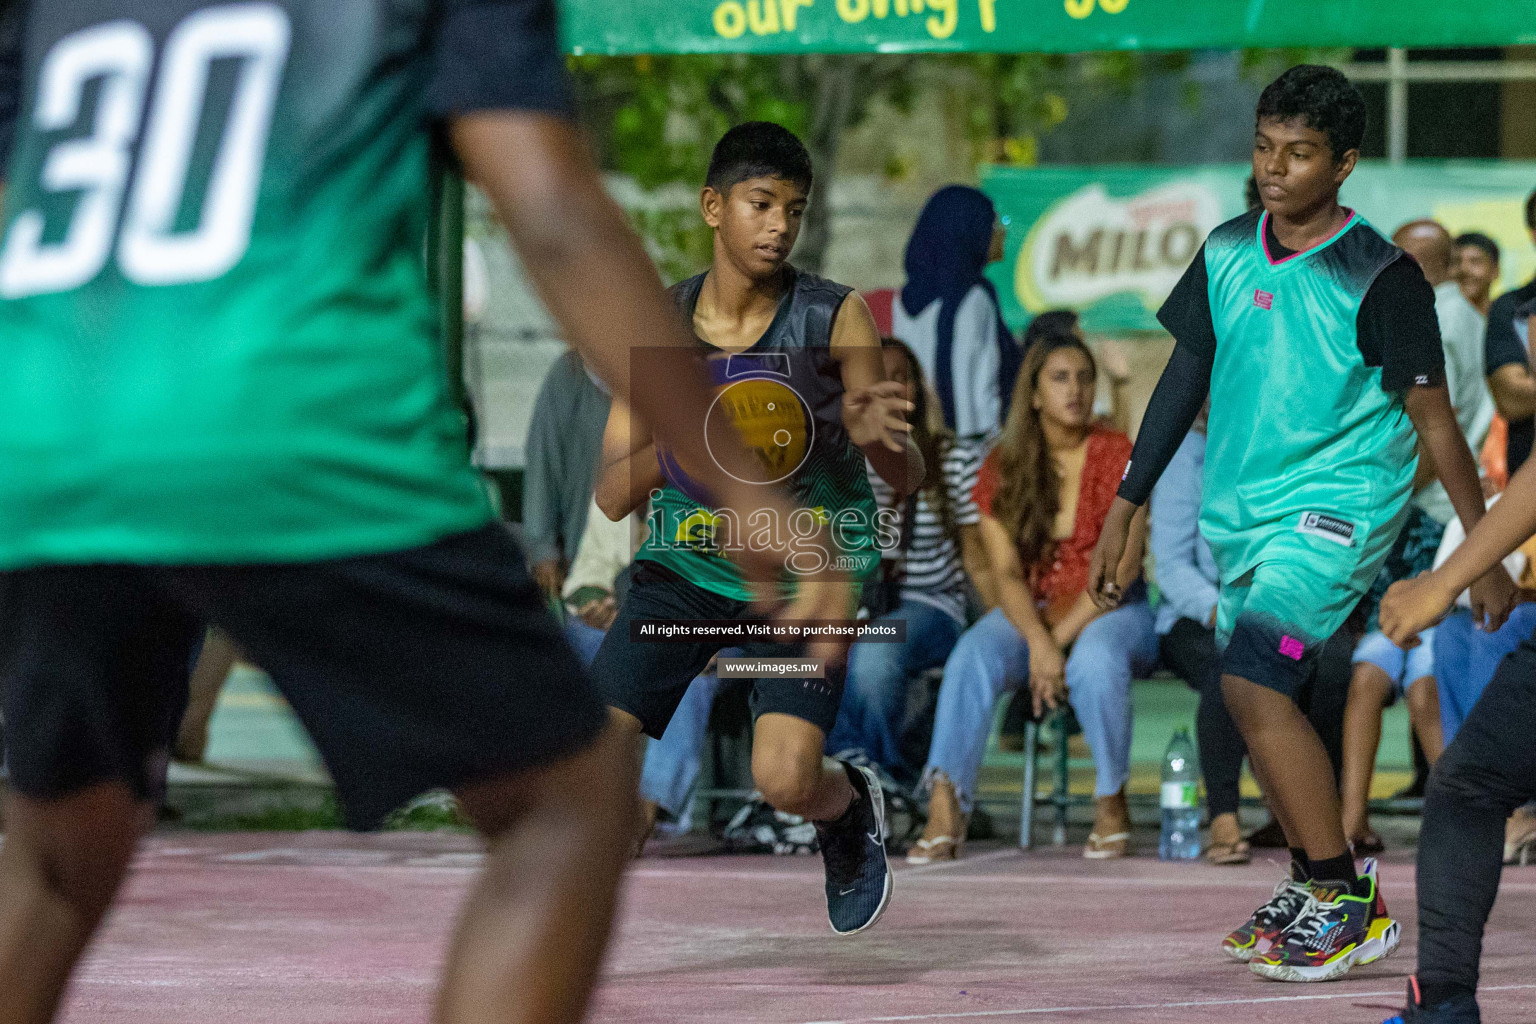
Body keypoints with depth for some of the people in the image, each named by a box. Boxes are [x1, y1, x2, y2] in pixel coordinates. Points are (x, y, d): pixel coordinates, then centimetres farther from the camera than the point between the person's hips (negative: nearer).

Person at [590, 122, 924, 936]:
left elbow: (906, 480, -9)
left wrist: (879, 439, -33)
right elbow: (612, 495, -3)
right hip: (685, 566, 2)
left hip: (804, 569, -2)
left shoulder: (836, 318, -9)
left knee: (785, 778, -20)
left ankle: (852, 807, 18)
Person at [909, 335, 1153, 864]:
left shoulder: (1115, 453, -4)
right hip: (1031, 611, 3)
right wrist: (1038, 641, -23)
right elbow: (1006, 572, -4)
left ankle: (1112, 801, -19)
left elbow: (1123, 566, -11)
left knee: (1095, 657, -38)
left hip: (1110, 609, -3)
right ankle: (944, 811, -38)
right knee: (972, 655, -29)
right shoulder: (1004, 467, 4)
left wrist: (1063, 637, -21)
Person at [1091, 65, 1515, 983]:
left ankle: (1350, 903, -12)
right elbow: (1186, 376, 15)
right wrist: (1126, 508, 15)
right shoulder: (1228, 253, 6)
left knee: (1253, 680, -20)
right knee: (1261, 699, 9)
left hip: (1339, 506, -7)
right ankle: (1316, 884, 26)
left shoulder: (1379, 278, -12)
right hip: (1242, 512, 7)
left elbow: (1434, 419, -9)